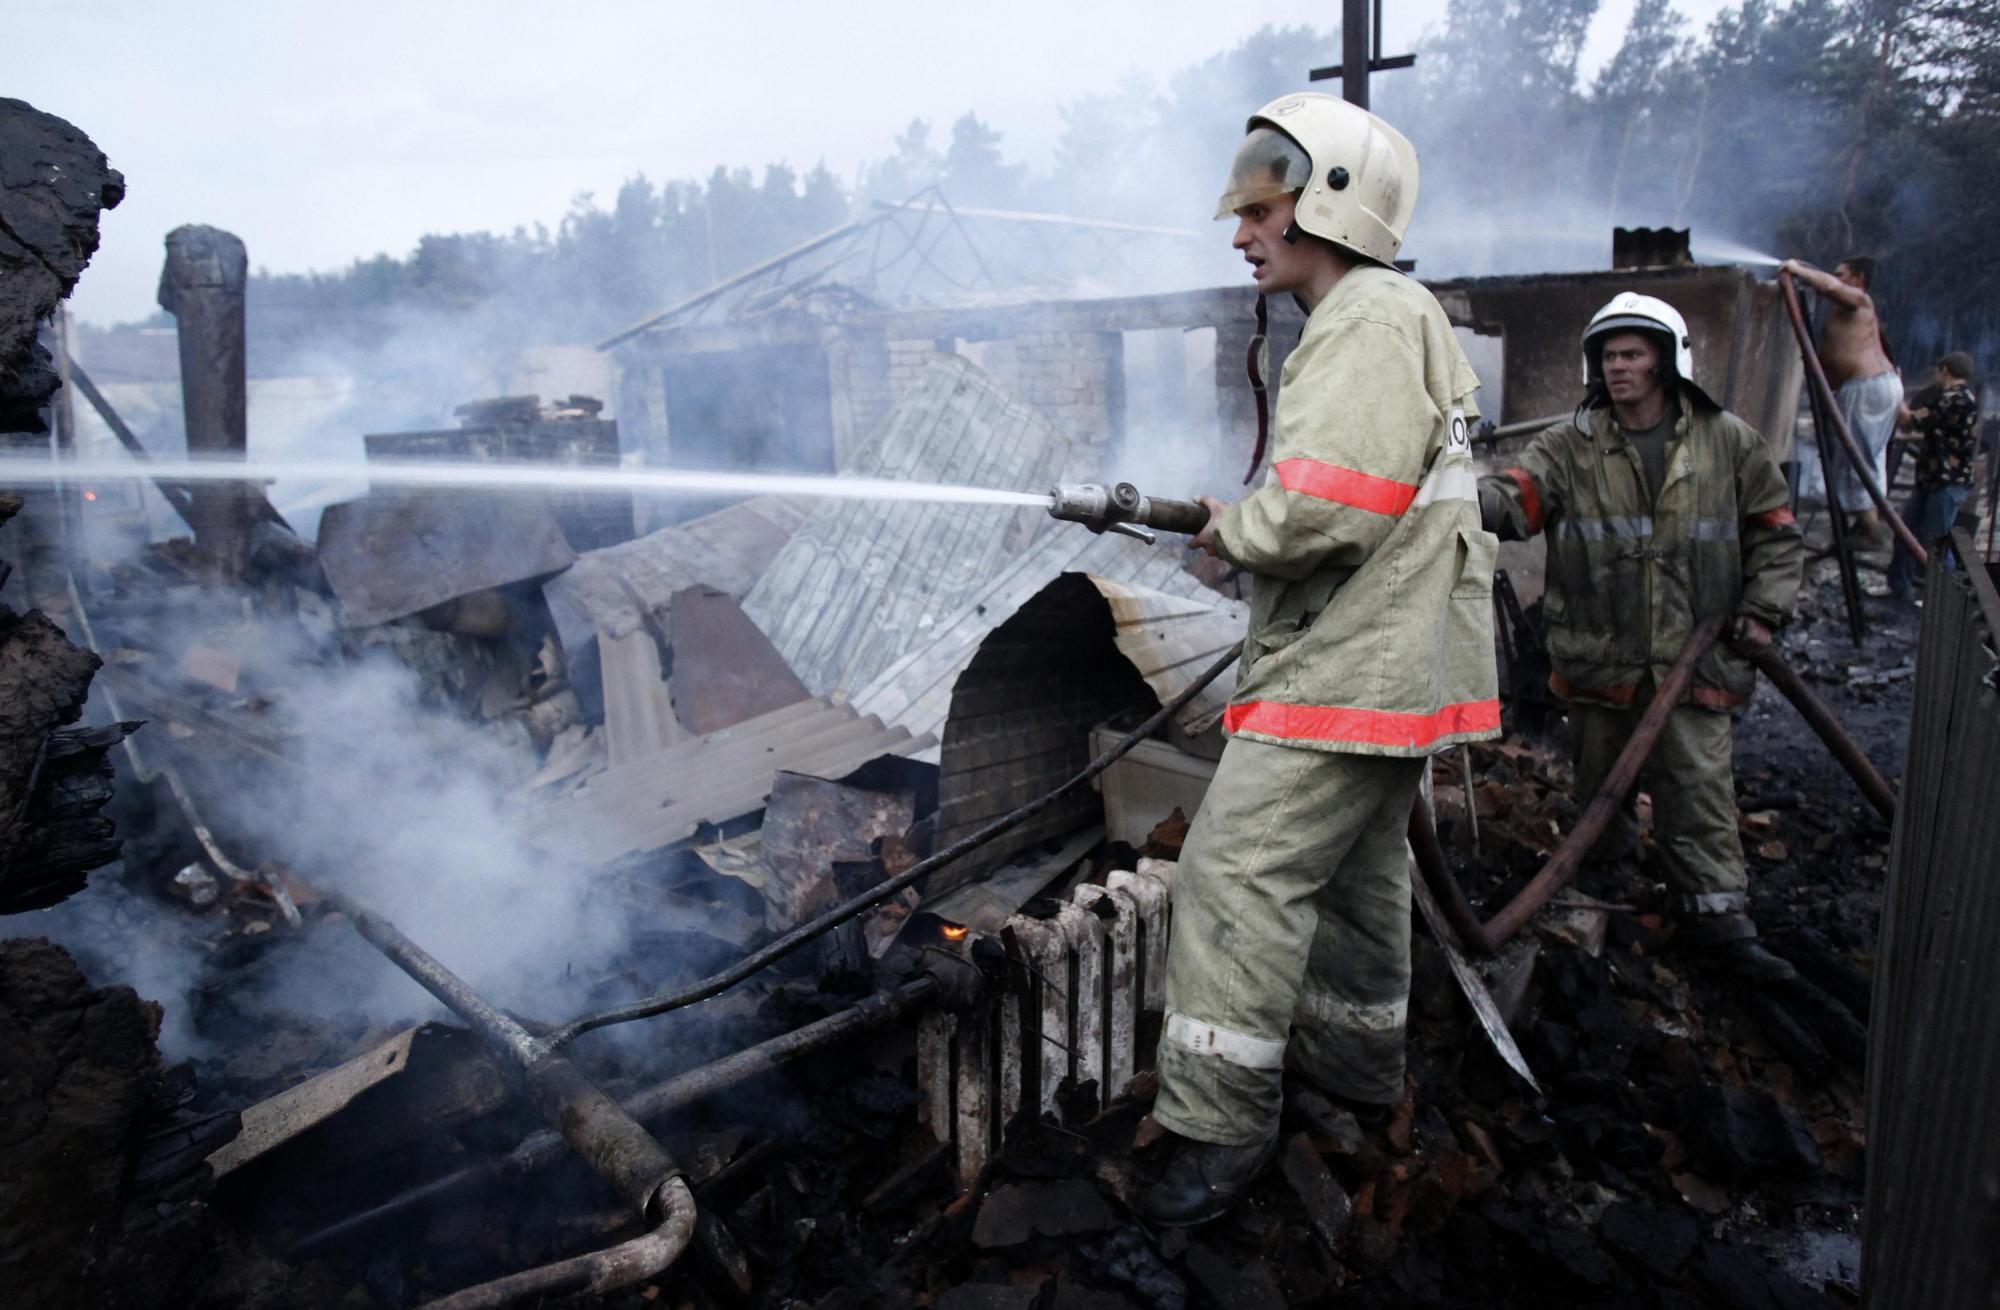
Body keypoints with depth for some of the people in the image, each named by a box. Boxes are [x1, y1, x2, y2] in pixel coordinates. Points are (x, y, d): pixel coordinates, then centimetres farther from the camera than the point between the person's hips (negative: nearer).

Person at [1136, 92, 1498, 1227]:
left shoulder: (1372, 318, -15)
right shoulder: (1380, 319, 19)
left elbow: (1328, 506, -27)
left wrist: (1228, 528, -9)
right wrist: (1246, 524, 11)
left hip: (1353, 671, -11)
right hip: (1390, 661, 11)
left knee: (1240, 874, -9)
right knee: (1356, 871, 21)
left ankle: (1222, 1123, 0)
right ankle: (1358, 1061, 38)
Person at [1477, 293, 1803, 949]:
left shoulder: (1727, 441, 4)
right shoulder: (1570, 446, 0)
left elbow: (1774, 531, 13)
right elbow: (1514, 498, -17)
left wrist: (1764, 609, 2)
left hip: (1692, 657, 0)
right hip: (1596, 656, 1)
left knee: (1699, 784, 0)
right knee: (1598, 778, 13)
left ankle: (1716, 905, 11)